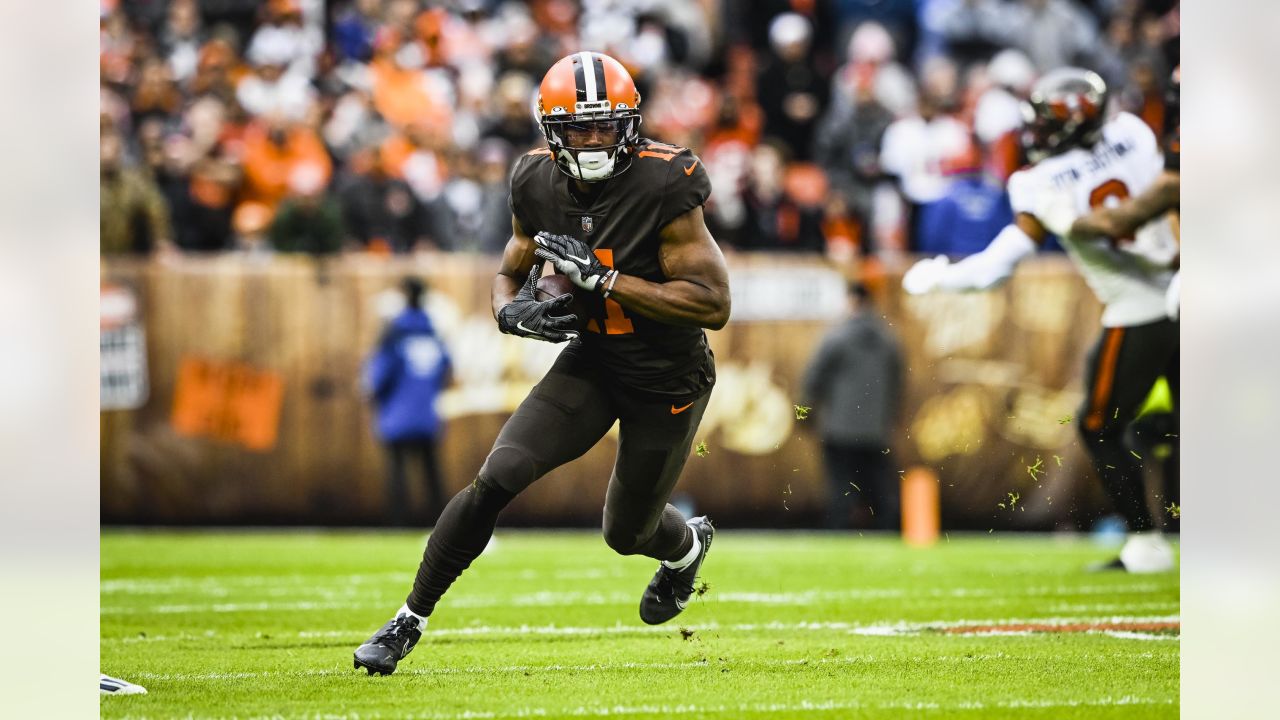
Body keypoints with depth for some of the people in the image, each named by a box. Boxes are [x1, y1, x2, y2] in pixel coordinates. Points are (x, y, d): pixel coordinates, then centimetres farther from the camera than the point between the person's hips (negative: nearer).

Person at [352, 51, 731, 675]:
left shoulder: (662, 188, -27)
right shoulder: (540, 186, -10)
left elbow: (714, 305, -28)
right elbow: (508, 277, 6)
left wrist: (600, 278, -32)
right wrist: (513, 311, -19)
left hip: (668, 380, -3)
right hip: (592, 360, 3)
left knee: (627, 533, 13)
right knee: (497, 478, -15)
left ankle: (686, 543, 52)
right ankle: (411, 619, -2)